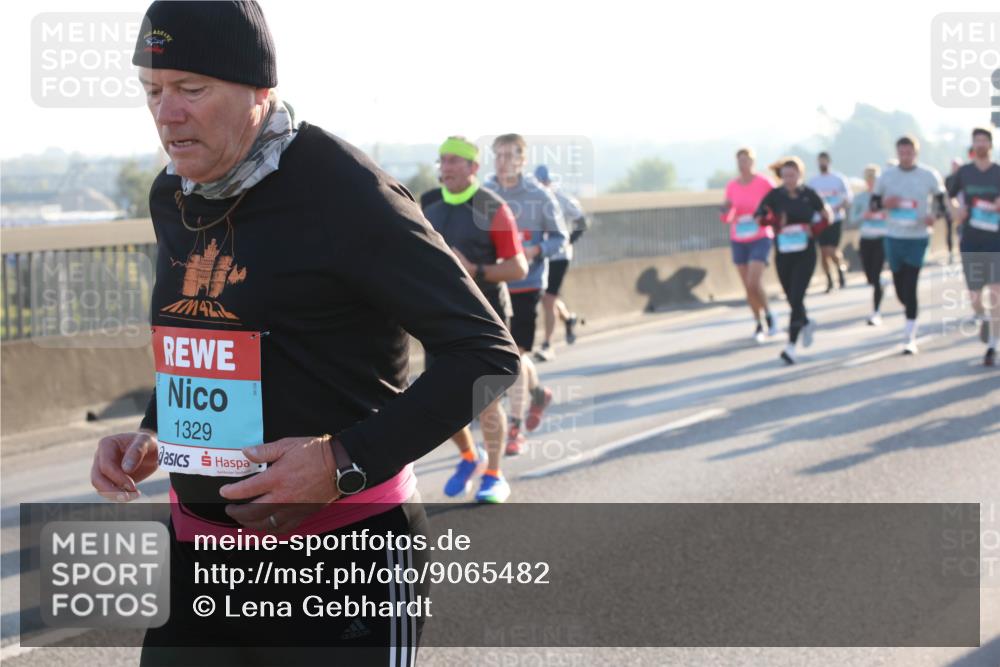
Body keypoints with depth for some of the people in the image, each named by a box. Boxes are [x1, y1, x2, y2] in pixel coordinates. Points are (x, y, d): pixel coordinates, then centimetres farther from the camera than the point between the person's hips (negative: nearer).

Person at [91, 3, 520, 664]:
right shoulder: (172, 198, 8)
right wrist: (150, 436, 6)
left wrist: (345, 463, -21)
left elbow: (487, 355, -13)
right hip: (198, 551, 7)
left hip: (344, 550, -6)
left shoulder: (344, 191, -14)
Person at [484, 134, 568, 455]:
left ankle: (515, 428, 1)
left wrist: (535, 250, -18)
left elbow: (559, 237, 1)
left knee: (515, 354, -8)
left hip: (526, 284, -4)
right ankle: (538, 392, 42)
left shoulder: (540, 197, -5)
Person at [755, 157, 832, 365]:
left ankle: (791, 346, -13)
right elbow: (758, 217, -8)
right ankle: (807, 323, 45)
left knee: (797, 297, -13)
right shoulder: (775, 195, -2)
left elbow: (827, 215, 10)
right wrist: (775, 220, -24)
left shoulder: (809, 194, -2)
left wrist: (814, 229, -6)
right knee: (791, 298, 13)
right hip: (783, 253, 2)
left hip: (805, 253, -2)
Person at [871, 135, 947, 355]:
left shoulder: (929, 176, -2)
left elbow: (943, 201, 5)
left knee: (910, 287, -12)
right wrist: (884, 203, -14)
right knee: (900, 289, 8)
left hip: (918, 238, -3)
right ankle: (911, 318, 38)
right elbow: (873, 203, 9)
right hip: (893, 237, 3)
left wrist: (934, 215, -16)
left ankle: (909, 337, -8)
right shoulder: (886, 176, 3)